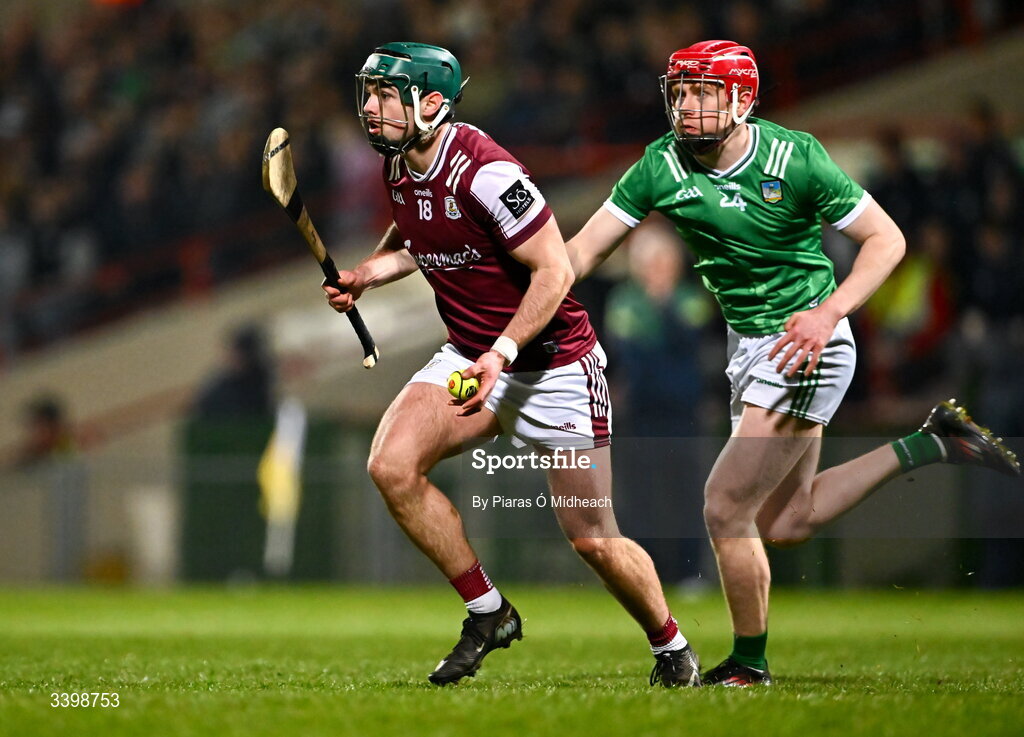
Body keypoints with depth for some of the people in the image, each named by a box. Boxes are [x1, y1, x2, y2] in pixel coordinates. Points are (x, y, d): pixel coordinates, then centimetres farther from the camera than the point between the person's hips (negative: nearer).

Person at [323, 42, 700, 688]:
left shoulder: (485, 172, -24)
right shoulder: (399, 167, 0)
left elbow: (555, 271, -22)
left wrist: (501, 354, -29)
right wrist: (363, 275, 3)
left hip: (555, 365, -7)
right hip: (470, 357, 7)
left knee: (593, 540, -4)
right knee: (392, 466, -18)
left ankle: (673, 650, 23)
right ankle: (488, 613, -2)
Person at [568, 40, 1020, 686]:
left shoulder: (794, 158, -18)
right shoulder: (663, 168, -6)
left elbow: (886, 239, -12)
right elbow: (582, 252, -6)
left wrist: (828, 313, -26)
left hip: (804, 343, -7)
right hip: (749, 343, 7)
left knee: (727, 508, -11)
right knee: (786, 524, 16)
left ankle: (748, 665, 8)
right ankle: (930, 447, 27)